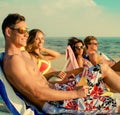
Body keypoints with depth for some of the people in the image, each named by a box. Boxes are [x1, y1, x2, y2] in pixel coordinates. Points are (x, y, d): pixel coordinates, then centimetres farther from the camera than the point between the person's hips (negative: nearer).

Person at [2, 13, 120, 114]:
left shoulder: (24, 55, 14)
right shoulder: (13, 60, -19)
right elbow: (38, 93, -26)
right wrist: (75, 93, -20)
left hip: (55, 90, 10)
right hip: (53, 105, -10)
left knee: (104, 68, 10)